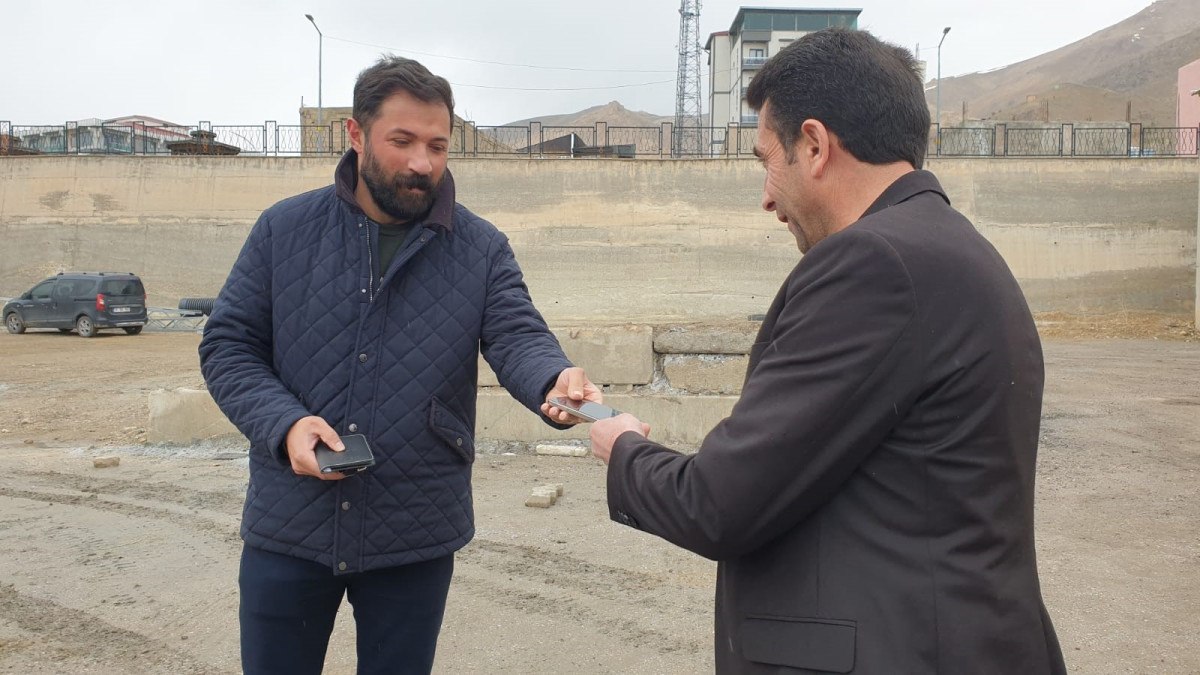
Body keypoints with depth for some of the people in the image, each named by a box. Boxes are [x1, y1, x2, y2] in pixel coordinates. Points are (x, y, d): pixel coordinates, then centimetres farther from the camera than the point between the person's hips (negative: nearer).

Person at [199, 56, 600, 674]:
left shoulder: (482, 249, -2)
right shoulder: (284, 229, -1)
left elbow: (517, 338, -14)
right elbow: (227, 345, 0)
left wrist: (555, 380, -38)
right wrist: (285, 423, -18)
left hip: (418, 538, 0)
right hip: (287, 530, 1)